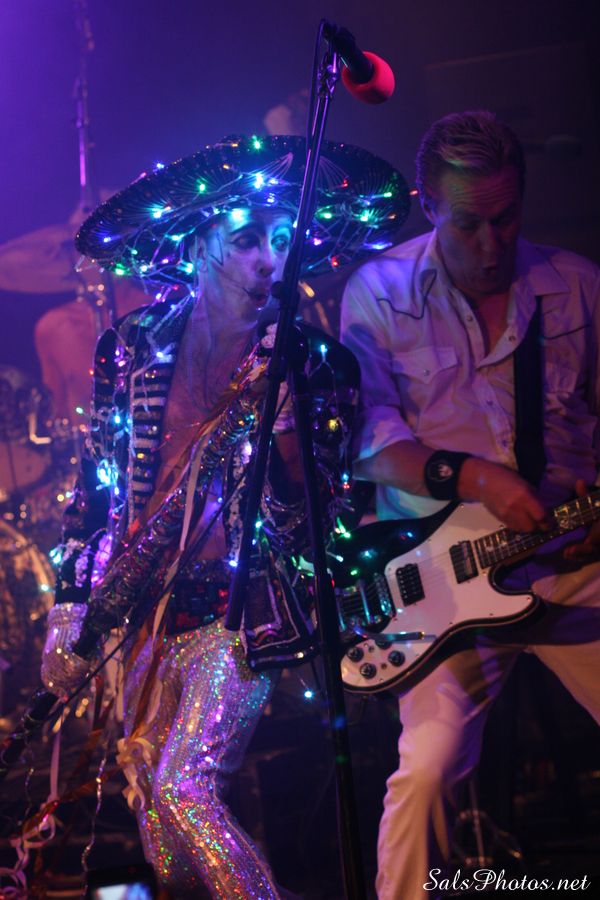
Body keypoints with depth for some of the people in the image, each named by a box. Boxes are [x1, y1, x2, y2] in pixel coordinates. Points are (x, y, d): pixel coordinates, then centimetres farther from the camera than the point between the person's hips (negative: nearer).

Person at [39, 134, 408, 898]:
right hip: (144, 611, 4)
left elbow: (310, 519, -11)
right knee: (148, 802, 13)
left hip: (242, 611, -4)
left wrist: (276, 406, -23)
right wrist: (68, 617, 6)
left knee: (185, 788, -19)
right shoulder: (133, 349, 1)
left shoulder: (314, 363, -6)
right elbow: (95, 491, 8)